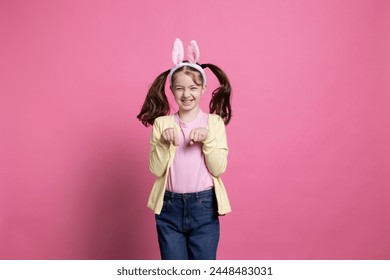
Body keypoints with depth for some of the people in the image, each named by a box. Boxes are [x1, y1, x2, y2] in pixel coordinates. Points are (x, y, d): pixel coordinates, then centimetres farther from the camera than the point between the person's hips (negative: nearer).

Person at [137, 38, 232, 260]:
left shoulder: (214, 122, -2)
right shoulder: (162, 123, 0)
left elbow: (219, 168, -8)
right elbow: (156, 170, -4)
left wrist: (208, 139, -21)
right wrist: (164, 143, -19)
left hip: (204, 206, -1)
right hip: (170, 207, 1)